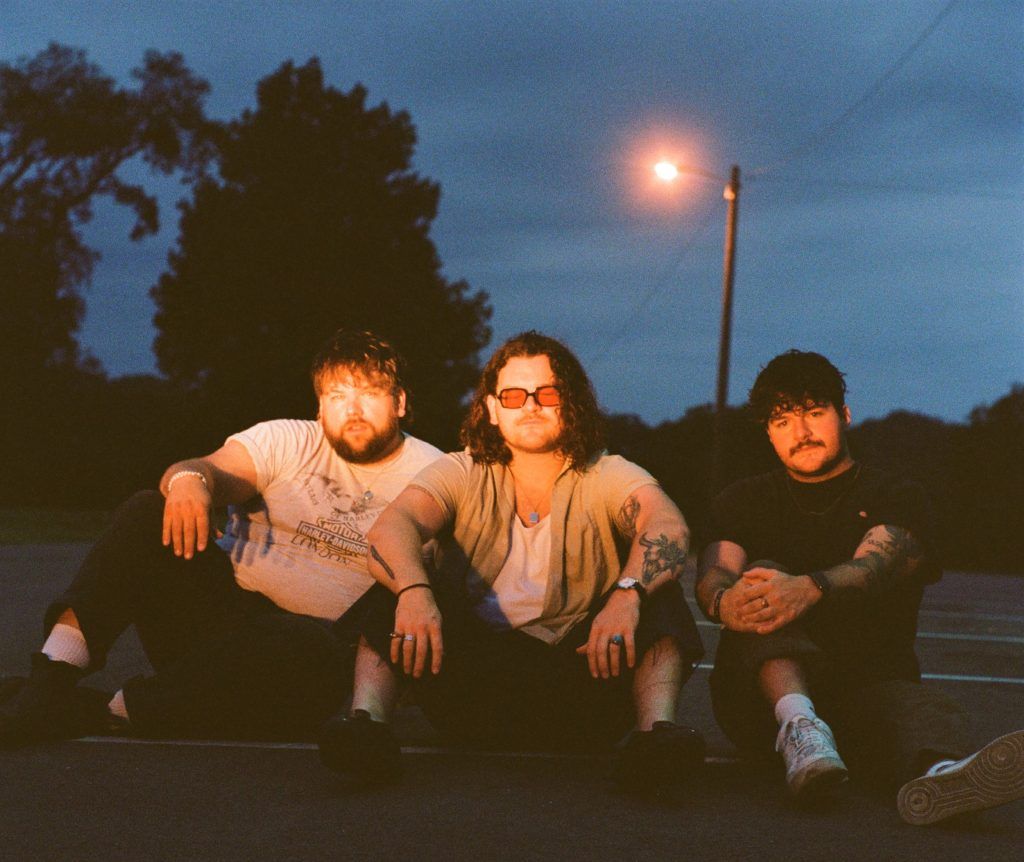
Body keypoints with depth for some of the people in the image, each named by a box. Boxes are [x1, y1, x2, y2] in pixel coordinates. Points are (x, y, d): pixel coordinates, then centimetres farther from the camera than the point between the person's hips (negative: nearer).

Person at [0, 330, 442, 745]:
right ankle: (54, 677, -33)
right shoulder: (287, 440, 10)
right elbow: (222, 472, -9)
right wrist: (191, 478, -34)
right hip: (223, 602, 2)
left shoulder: (426, 471, 9)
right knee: (147, 514, -20)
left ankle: (108, 711, -37)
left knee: (317, 653, -38)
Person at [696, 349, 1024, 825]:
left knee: (931, 711, -34)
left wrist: (810, 589, -37)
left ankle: (939, 772, -73)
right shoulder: (744, 501, 17)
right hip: (764, 693, 1)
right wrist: (723, 601, -32)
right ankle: (798, 725, -52)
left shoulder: (897, 499, 11)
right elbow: (713, 574, -4)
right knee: (763, 575, -25)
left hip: (869, 683, -1)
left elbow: (873, 567, -13)